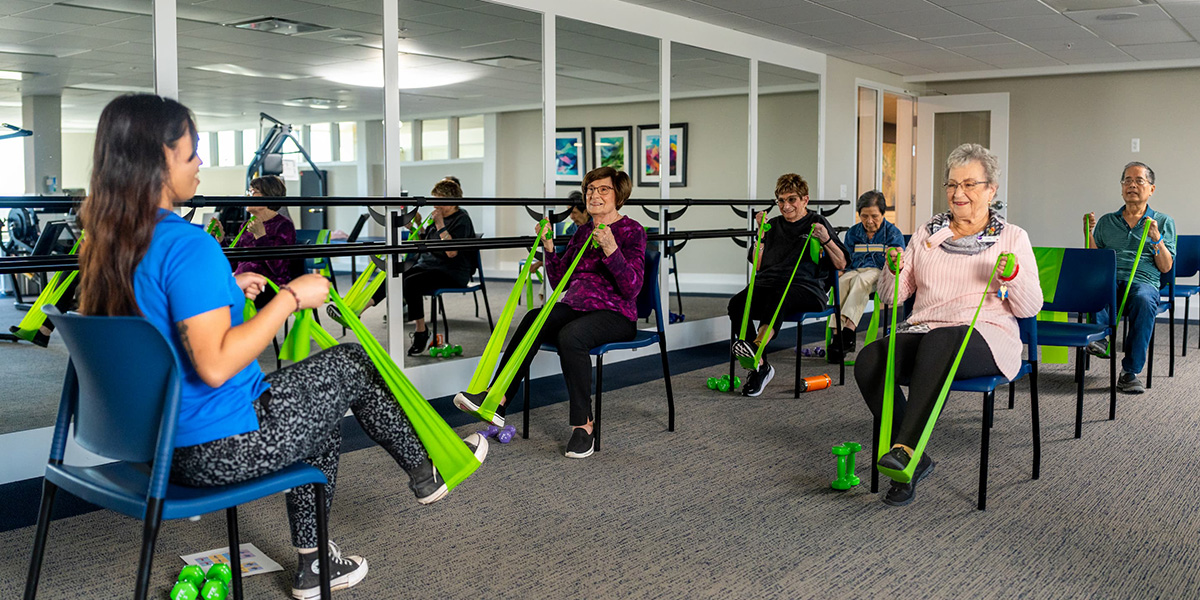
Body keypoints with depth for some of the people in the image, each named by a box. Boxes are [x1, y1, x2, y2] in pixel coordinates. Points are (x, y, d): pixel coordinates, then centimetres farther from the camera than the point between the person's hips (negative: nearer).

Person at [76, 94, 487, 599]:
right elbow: (215, 364, -30)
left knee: (319, 399, 27)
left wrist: (223, 290, 12)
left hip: (161, 441, 9)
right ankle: (426, 472, 29)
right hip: (222, 450, -9)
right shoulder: (187, 245, -25)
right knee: (350, 363, 7)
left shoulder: (109, 245, 4)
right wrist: (290, 298, -22)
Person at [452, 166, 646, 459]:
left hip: (616, 314, -5)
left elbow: (632, 288, -14)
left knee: (570, 335, -37)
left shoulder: (632, 231, -2)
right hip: (575, 307, 5)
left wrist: (610, 249, -26)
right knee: (534, 319, -26)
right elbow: (559, 281, 15)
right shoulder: (582, 231, 17)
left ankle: (583, 424, -28)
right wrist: (549, 248, 1)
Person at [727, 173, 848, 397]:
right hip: (768, 283, 4)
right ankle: (760, 366, -28)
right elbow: (758, 265, 23)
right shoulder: (774, 225, 24)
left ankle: (756, 346, -61)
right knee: (736, 303, -28)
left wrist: (827, 240, -8)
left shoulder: (818, 223, 12)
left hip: (806, 287, -4)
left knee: (778, 297, -41)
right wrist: (762, 235, 14)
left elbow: (842, 265, 7)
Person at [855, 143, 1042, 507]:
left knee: (939, 340, -40)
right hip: (922, 333, 4)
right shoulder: (928, 233, 18)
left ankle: (905, 448, -44)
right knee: (868, 361, -28)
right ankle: (915, 462, -18)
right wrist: (894, 271, -6)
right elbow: (891, 297, 16)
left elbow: (1030, 309, 4)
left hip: (984, 337, -4)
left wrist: (1012, 277, -16)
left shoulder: (1012, 237, 11)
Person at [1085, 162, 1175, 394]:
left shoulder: (1163, 222, 18)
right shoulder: (1107, 221, 23)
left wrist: (1156, 239, -5)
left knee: (1144, 300, -39)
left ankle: (1130, 371, -35)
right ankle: (1100, 337, -47)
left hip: (1143, 281, -1)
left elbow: (1166, 267, 9)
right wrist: (1090, 232, 6)